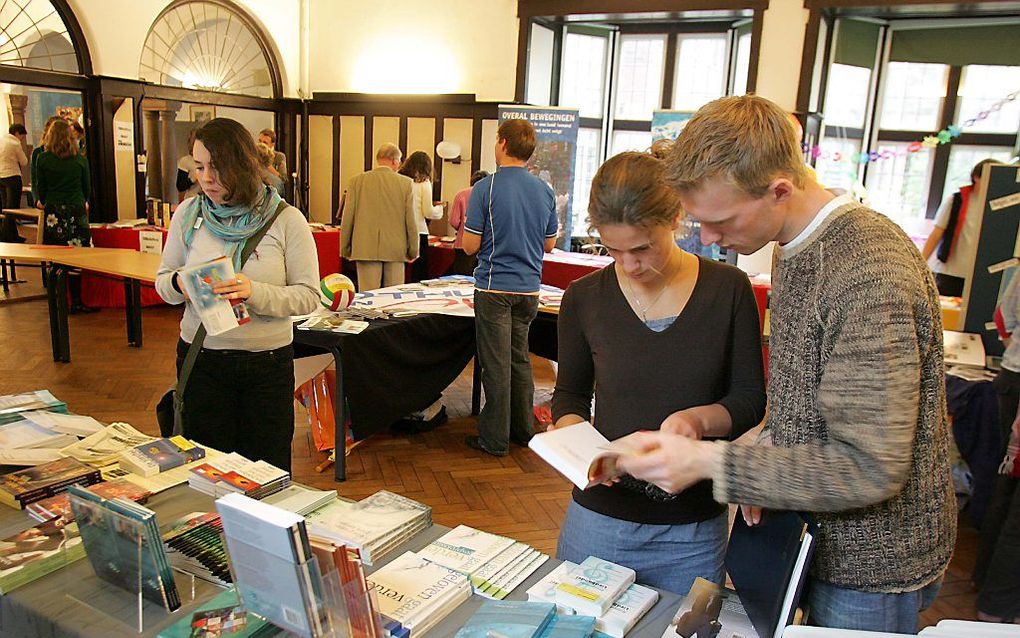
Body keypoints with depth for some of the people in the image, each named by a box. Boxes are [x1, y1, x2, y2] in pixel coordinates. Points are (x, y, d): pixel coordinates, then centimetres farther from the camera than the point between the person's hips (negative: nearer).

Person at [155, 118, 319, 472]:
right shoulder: (188, 214, 2)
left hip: (268, 362, -2)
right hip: (201, 359, 2)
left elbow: (309, 295, -9)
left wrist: (255, 293, -25)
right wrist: (179, 284, -13)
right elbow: (162, 281, 10)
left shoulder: (286, 219, -6)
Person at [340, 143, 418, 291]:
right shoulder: (406, 183, -2)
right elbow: (410, 219, -1)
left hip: (366, 250, 1)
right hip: (396, 250, 0)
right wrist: (413, 251, 9)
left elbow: (348, 218, 3)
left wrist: (345, 249, 12)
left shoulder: (357, 181, 2)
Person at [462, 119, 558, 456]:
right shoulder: (545, 191, 3)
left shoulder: (485, 188, -12)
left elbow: (470, 246, -11)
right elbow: (549, 244, 11)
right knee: (520, 359, 17)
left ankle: (495, 438, 11)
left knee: (496, 364, 2)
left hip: (494, 287, -5)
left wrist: (467, 224, 8)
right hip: (529, 288, 5)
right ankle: (523, 428, 27)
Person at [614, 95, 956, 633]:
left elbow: (871, 469, -29)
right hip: (811, 535, 8)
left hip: (870, 567, -8)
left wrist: (709, 462, -29)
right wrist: (762, 475, -2)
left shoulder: (870, 276, -29)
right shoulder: (795, 249, 2)